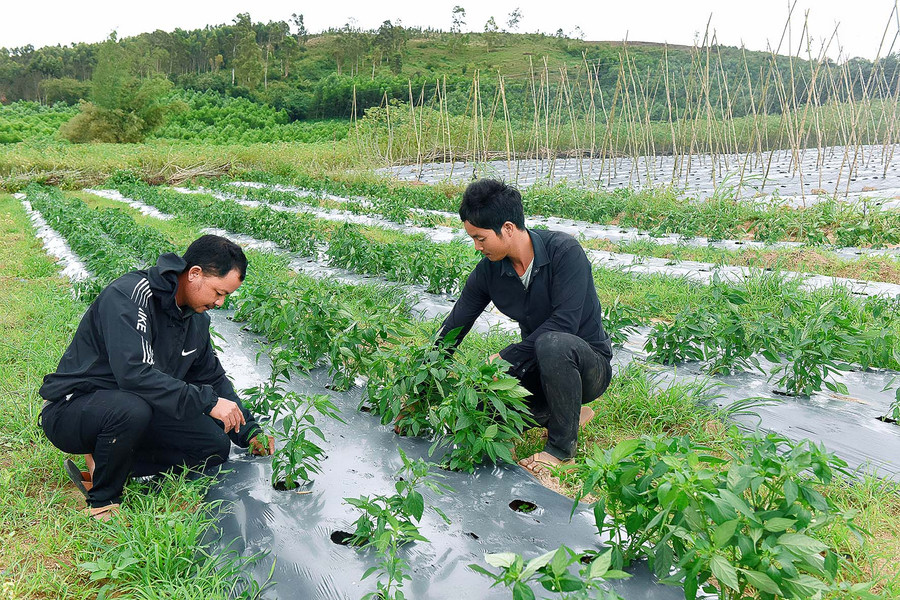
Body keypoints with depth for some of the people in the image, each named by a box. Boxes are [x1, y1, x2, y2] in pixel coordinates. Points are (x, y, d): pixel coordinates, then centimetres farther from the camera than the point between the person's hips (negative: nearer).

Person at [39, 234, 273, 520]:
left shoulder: (197, 319, 2)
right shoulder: (127, 296, -24)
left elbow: (213, 378, 12)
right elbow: (133, 374, -35)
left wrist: (249, 431, 3)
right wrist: (206, 401, -33)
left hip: (136, 410, 8)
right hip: (71, 408, -7)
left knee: (216, 447, -4)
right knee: (133, 408, -39)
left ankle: (101, 467, 2)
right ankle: (102, 501, -12)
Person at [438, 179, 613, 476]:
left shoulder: (564, 251, -21)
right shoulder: (489, 270, -5)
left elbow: (564, 323, -28)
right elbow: (453, 327, -1)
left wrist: (506, 358, -27)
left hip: (588, 364, -5)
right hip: (537, 367, 6)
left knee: (552, 343, -38)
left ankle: (562, 445, -15)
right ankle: (569, 412, 9)